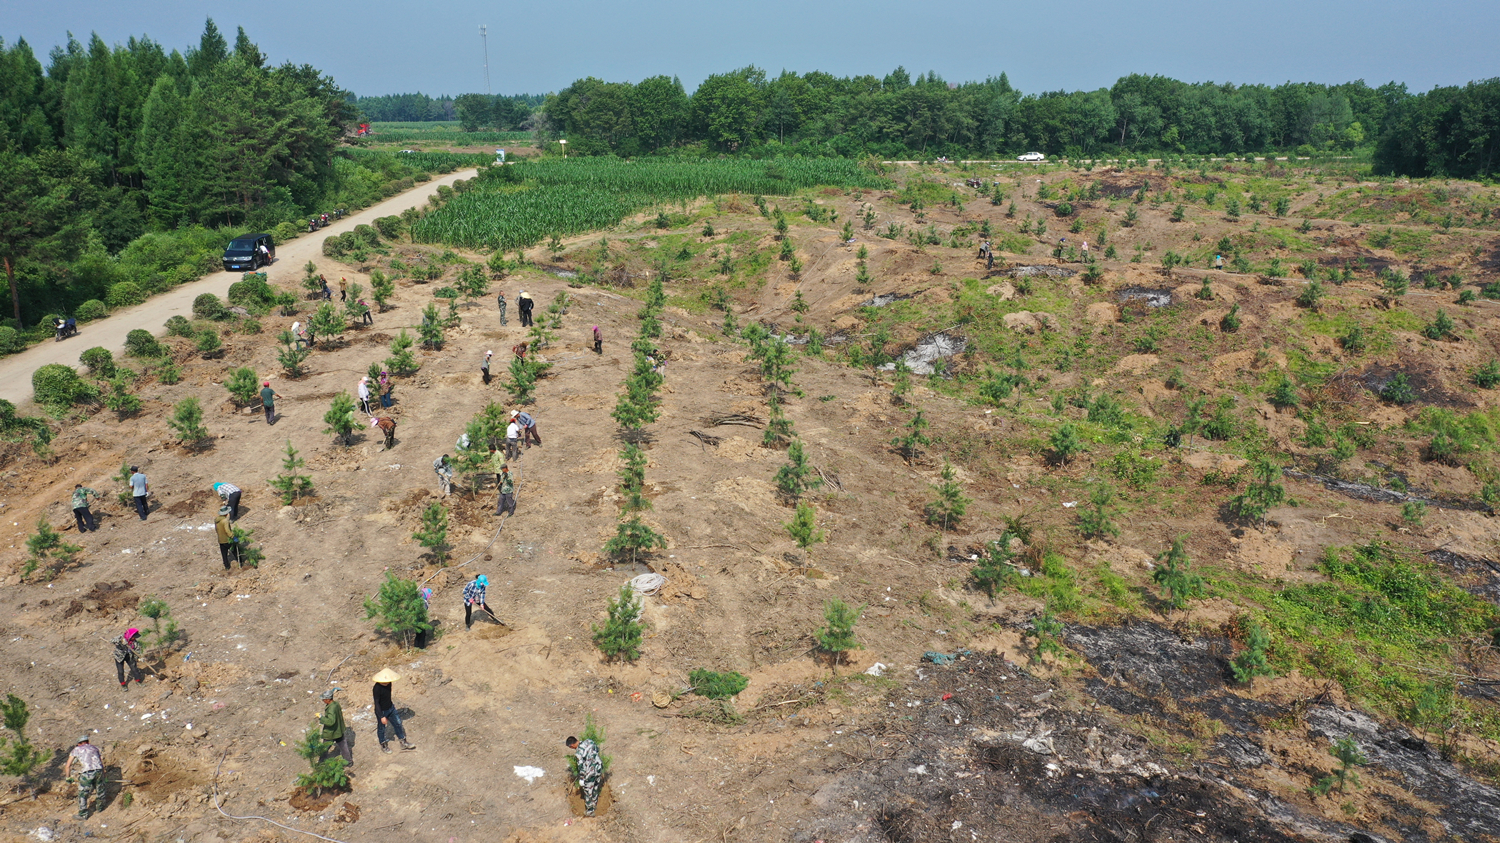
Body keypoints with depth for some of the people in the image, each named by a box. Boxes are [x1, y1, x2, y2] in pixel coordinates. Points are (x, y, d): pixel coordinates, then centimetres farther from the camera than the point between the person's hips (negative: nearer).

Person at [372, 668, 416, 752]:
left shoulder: (388, 684, -9)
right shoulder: (377, 689, -32)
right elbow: (376, 703, -27)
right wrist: (382, 717, -25)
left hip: (391, 708, 7)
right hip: (382, 711, -7)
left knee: (397, 724, 14)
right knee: (381, 728, 15)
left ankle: (403, 743, 29)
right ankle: (383, 746, 38)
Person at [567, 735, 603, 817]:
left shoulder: (578, 753, -24)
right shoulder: (588, 741, -5)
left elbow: (581, 768, -19)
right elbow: (597, 749, 7)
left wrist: (581, 781, -6)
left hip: (590, 773, -7)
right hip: (599, 767, 7)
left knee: (588, 792, 15)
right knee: (595, 788, 28)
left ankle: (589, 812, 29)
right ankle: (594, 804, 48)